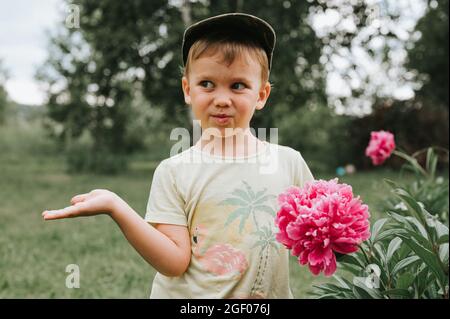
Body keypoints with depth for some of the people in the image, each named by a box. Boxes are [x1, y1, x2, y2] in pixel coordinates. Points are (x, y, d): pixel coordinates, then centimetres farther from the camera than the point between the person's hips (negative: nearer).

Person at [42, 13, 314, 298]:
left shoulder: (289, 162, -4)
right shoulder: (174, 171, -8)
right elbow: (175, 262, -14)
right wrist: (115, 207, -22)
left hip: (269, 296, 2)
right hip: (187, 296, -2)